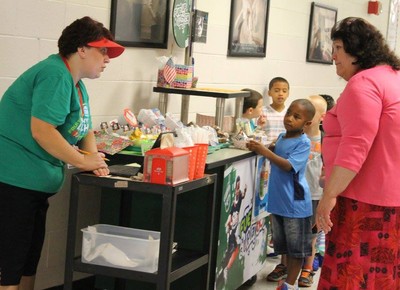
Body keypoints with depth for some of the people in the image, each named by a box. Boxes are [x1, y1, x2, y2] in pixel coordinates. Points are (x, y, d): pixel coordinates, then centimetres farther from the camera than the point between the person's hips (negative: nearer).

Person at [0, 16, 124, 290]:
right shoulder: (55, 75, -17)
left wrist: (95, 160, 1)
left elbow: (84, 130, 22)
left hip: (35, 182, 11)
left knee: (30, 256, 16)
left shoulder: (76, 84, 15)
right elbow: (41, 131, -26)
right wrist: (83, 161, -17)